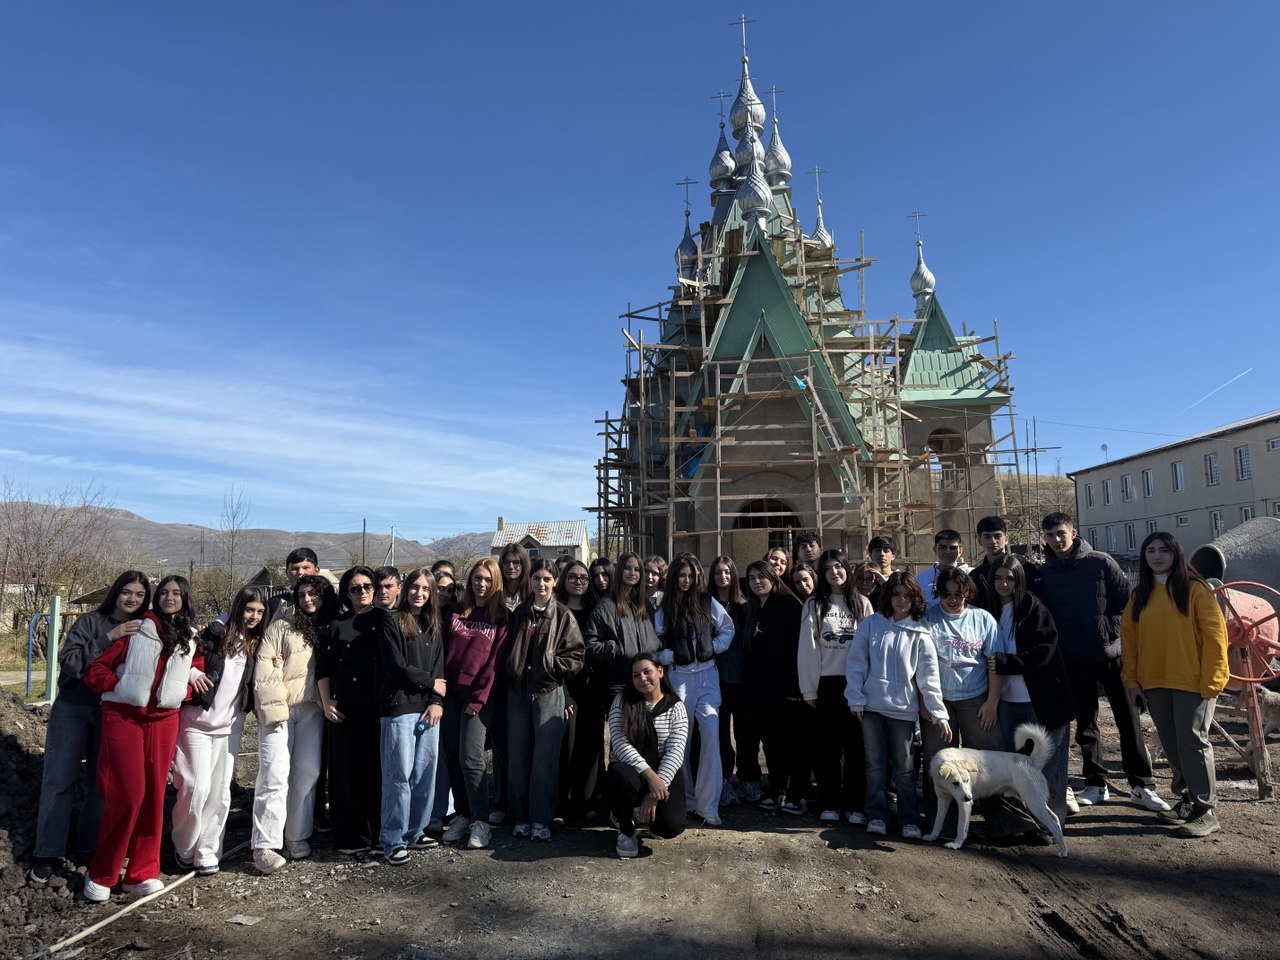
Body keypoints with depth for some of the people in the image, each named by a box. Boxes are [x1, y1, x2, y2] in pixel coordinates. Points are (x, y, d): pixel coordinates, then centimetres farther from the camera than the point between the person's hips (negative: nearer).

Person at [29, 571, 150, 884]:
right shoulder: (90, 622, -6)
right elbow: (68, 663, -17)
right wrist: (108, 638, -26)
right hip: (73, 710, -2)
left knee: (100, 784, 8)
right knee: (59, 781, 2)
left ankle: (87, 848, 22)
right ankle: (48, 854, 13)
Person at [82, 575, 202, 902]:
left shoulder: (192, 640, 10)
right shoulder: (134, 631, -2)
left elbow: (198, 677, 11)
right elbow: (95, 671, -3)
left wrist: (182, 690, -6)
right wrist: (121, 687, -15)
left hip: (164, 722, 4)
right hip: (123, 717, -4)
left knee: (154, 796, 6)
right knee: (127, 795, -7)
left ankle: (142, 873, 17)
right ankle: (101, 875, 10)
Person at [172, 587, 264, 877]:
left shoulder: (255, 644, 5)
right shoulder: (215, 635, -10)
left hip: (230, 727, 4)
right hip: (198, 723, -4)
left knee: (220, 793, 7)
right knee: (197, 789, -5)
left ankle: (207, 853, 20)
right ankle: (184, 849, 19)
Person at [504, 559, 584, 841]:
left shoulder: (563, 616, -3)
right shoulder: (519, 613, 9)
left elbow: (576, 658, -5)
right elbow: (508, 650, 16)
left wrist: (551, 665, -14)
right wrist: (512, 671, 3)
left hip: (549, 692, -4)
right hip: (518, 691, 4)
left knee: (546, 757, 0)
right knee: (517, 756, 7)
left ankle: (542, 819, 12)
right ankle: (521, 817, 19)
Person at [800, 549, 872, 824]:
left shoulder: (861, 603, 6)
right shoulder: (814, 604, 2)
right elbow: (807, 647, -1)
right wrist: (808, 688, -4)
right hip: (826, 683, -1)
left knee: (856, 743, 5)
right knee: (828, 745, 5)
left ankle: (855, 804, 15)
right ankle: (829, 804, 14)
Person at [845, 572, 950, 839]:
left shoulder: (919, 634, -1)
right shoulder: (871, 625, -2)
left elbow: (929, 677, -2)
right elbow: (856, 664, -1)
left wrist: (939, 714, -6)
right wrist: (856, 700, -5)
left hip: (903, 708, 0)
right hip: (872, 706, 0)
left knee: (904, 767, 7)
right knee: (875, 764, 9)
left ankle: (909, 820, 19)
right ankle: (876, 816, 19)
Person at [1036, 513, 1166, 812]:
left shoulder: (1101, 562, -4)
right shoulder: (1044, 574, 1)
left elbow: (1127, 600, -2)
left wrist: (1111, 631, -10)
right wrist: (1057, 649, 0)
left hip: (1110, 655, -2)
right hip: (1073, 662, 2)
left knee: (1128, 721, 3)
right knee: (1085, 725, 10)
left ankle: (1141, 784, 15)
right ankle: (1095, 785, 21)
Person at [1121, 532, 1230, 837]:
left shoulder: (1195, 589, -5)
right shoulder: (1139, 595, 10)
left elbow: (1214, 635, -8)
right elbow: (1129, 638, 9)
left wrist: (1211, 680, -13)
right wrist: (1131, 680, 3)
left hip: (1192, 681, -5)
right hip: (1154, 683, 5)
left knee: (1192, 742, -4)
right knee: (1172, 744, 12)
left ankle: (1205, 810, 5)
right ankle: (1187, 799, 26)